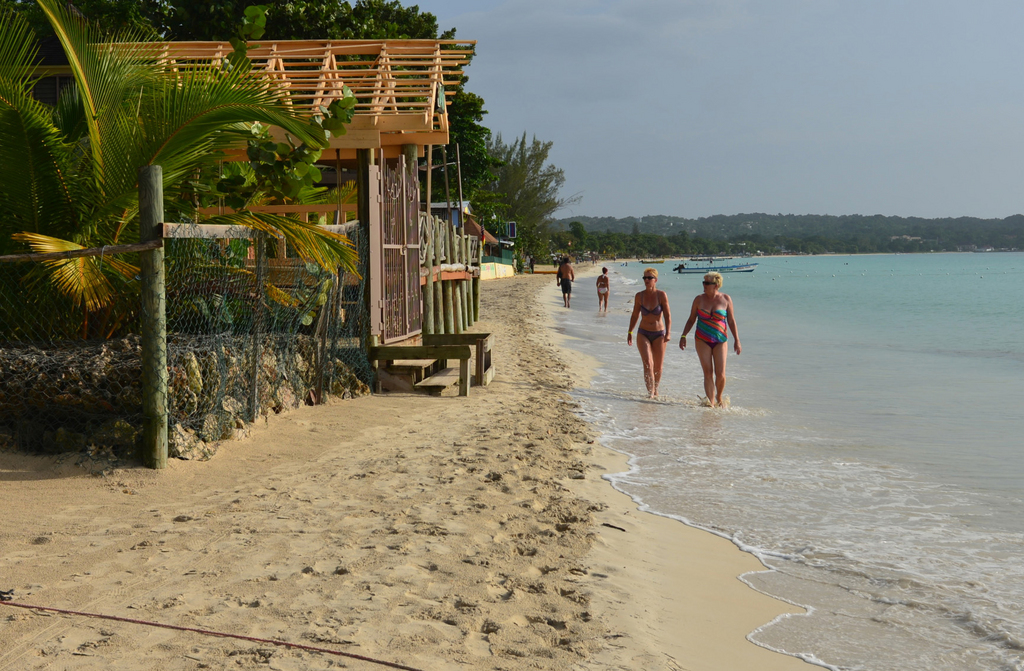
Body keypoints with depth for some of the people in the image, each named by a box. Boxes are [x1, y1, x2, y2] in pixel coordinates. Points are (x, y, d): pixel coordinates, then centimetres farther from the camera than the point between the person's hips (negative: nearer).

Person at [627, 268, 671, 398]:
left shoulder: (661, 295, -8)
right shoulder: (639, 296, -1)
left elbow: (667, 315, -10)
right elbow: (635, 315, 10)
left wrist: (668, 333, -20)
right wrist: (630, 332, 10)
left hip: (659, 334, 0)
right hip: (643, 334, 1)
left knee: (658, 366, 10)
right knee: (647, 363, -17)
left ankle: (655, 390, 32)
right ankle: (650, 393, -21)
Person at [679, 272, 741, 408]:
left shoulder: (725, 299, 0)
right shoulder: (699, 299, 2)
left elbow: (731, 321, 2)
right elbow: (691, 320, 10)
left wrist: (736, 341, -1)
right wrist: (683, 336, 2)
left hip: (720, 341, 0)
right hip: (702, 340, 1)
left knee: (720, 374, -6)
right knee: (708, 373, -6)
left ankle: (719, 397, 21)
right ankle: (711, 403, -4)